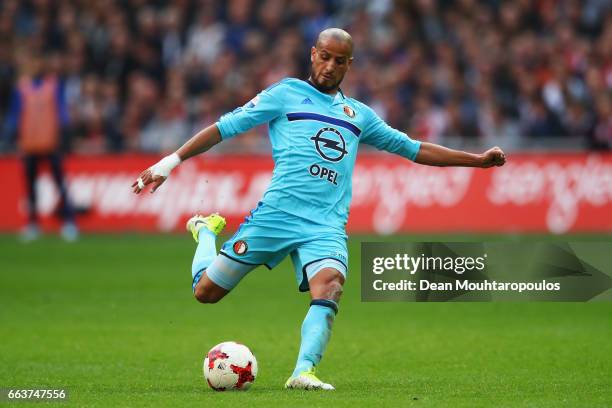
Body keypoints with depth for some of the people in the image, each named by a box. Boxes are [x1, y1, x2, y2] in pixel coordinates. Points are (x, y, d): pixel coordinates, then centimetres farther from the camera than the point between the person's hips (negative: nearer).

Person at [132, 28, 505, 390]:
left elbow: (413, 148, 28)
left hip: (327, 225, 2)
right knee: (206, 292, 1)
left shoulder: (358, 115, 21)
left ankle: (304, 371, -38)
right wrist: (172, 161, -2)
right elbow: (225, 127, 5)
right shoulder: (286, 94, 9)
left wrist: (477, 160, 24)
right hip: (276, 213, -2)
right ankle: (207, 230, 32)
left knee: (329, 287, -29)